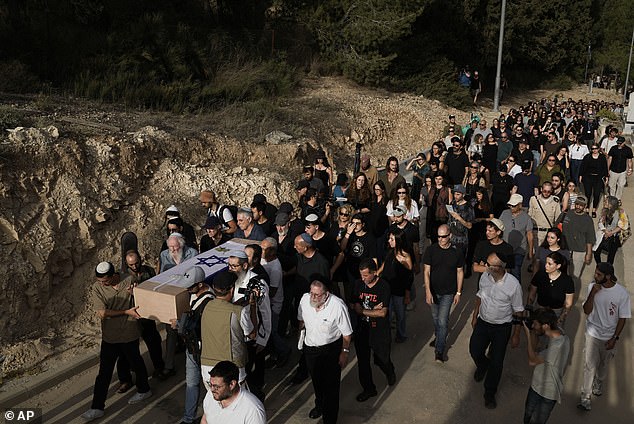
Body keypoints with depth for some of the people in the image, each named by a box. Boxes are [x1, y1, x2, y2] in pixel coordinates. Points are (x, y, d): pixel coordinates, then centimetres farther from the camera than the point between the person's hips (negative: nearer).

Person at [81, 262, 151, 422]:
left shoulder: (129, 282, -12)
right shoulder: (97, 287, -11)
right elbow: (102, 313, -16)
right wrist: (126, 312, -22)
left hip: (129, 335, -1)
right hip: (109, 336, 1)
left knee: (136, 363, 18)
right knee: (104, 373, 7)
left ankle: (144, 390, 41)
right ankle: (97, 407, 19)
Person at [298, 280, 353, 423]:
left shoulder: (338, 306, -30)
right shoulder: (305, 299, -17)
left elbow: (347, 333, -17)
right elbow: (301, 320, 4)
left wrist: (345, 352, -12)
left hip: (331, 349, -5)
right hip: (310, 346, 5)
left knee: (331, 385, 2)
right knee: (316, 380, 26)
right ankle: (319, 405, 55)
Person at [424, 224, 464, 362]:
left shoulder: (456, 252, -9)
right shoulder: (431, 250, -11)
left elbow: (460, 272, 2)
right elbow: (426, 271, -11)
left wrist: (458, 292, 2)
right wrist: (428, 291, -19)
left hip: (448, 293, -2)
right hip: (433, 291, 2)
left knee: (442, 321, -5)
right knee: (435, 317, 19)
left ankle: (439, 350, 7)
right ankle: (439, 338, 45)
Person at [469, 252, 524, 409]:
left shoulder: (513, 284, -25)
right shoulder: (484, 276, -12)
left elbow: (518, 311, -13)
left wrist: (516, 335, -7)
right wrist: (474, 316, 14)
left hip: (502, 327, -3)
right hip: (482, 322, 4)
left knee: (496, 362, 5)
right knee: (474, 350, 8)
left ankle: (490, 393, 27)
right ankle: (482, 366, 46)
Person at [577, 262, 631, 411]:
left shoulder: (622, 293, -19)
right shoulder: (592, 286, -13)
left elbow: (623, 318, -10)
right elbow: (586, 311, -13)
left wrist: (615, 338, -10)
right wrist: (592, 293, -26)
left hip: (609, 336, 0)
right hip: (593, 333, 0)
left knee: (603, 364, 21)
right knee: (590, 365, -2)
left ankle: (598, 382, 50)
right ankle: (586, 397, 8)